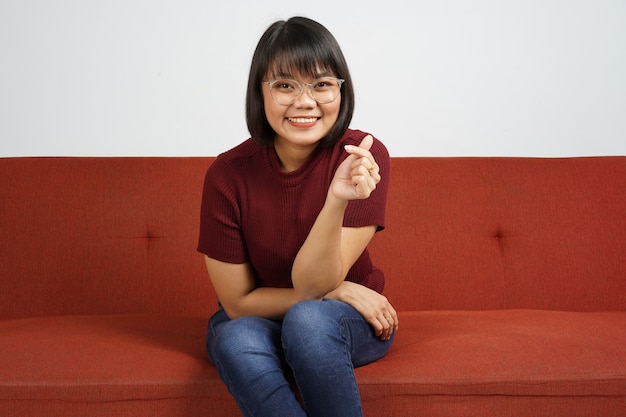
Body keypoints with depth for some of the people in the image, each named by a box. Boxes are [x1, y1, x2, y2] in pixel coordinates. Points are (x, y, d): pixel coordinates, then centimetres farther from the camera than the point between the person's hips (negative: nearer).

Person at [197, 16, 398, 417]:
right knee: (239, 340, -33)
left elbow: (311, 284, -22)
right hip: (257, 321, 1)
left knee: (309, 319, -34)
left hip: (348, 324, 0)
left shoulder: (366, 156, -18)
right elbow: (237, 302, -10)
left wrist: (337, 200, -38)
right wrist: (338, 291, -17)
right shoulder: (228, 173, -16)